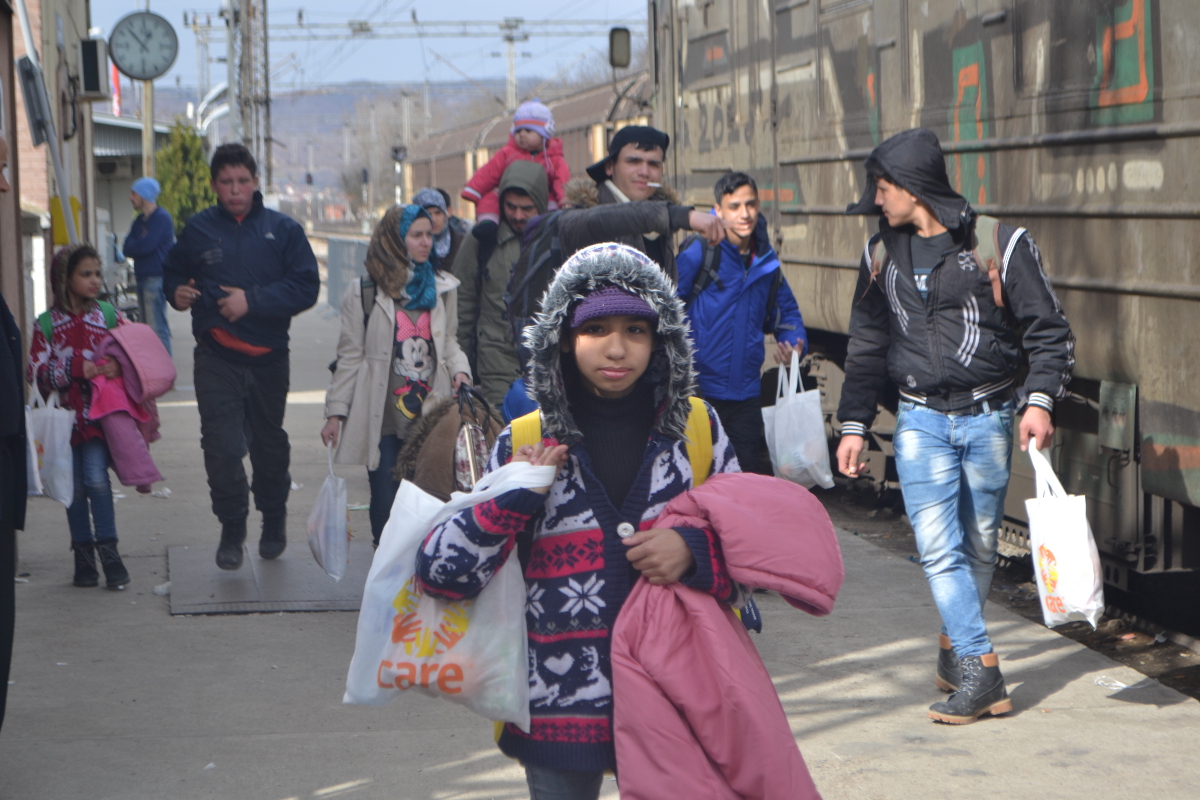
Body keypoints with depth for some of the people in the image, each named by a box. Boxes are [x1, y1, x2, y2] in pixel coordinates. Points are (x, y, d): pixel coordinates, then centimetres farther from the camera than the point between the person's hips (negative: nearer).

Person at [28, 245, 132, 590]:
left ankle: (107, 548, -4)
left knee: (96, 477, -14)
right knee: (74, 485, 5)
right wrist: (82, 370, -19)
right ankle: (83, 552, 17)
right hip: (66, 416, 1)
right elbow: (38, 372, -7)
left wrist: (117, 368, -16)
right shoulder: (47, 324, 0)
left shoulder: (110, 316, 5)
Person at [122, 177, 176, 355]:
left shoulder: (162, 218, -9)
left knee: (157, 328, -11)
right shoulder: (140, 220, 18)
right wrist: (138, 245, -8)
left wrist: (132, 246, 2)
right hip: (142, 278, 9)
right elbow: (127, 248, 11)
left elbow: (144, 246, -18)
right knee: (147, 326, 10)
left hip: (156, 279, -9)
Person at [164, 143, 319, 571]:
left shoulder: (283, 230, 1)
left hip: (269, 356, 1)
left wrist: (252, 300, -17)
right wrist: (176, 291, -6)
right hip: (216, 359, 0)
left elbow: (306, 287, -7)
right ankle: (232, 528, 6)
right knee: (222, 447, -11)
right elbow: (172, 272, 18)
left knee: (269, 443, 15)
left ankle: (274, 520, 36)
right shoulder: (198, 229, 4)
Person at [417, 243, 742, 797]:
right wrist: (511, 500, -17)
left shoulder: (698, 429, 2)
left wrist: (695, 552, -13)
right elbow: (439, 574, -3)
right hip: (561, 709, 0)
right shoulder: (524, 445, 0)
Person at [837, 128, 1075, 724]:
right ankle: (981, 669, -9)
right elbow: (867, 346, 15)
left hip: (988, 418, -2)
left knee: (979, 546, 8)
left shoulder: (1000, 245, -5)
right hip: (920, 421, 2)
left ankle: (957, 644, 28)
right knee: (938, 546, -11)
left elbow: (1049, 331, -3)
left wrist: (1040, 399, -16)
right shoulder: (881, 254, 7)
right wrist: (853, 424, 10)